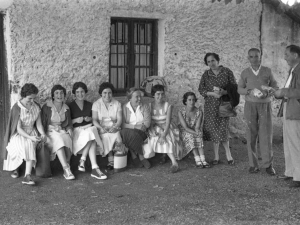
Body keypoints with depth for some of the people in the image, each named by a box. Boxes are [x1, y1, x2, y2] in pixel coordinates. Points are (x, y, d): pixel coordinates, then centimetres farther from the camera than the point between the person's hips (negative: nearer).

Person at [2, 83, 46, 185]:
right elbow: (18, 128, -17)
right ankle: (15, 167, -5)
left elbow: (38, 123, 5)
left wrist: (42, 134, -15)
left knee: (29, 145, -31)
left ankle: (27, 176, -39)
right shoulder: (17, 108, -12)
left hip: (32, 134, 3)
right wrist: (30, 137, -30)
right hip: (18, 135, -3)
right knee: (22, 145, -35)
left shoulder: (36, 107, 3)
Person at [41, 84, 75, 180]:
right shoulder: (46, 107, -3)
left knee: (68, 140, -30)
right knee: (58, 140, -36)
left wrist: (70, 130, -5)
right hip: (50, 132, -4)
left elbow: (69, 123, 17)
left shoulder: (66, 108, 11)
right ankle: (67, 169, -41)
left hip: (62, 132, 4)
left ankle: (66, 170, -24)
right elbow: (42, 124, -3)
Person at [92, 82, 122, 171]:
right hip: (102, 129, -1)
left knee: (117, 137, -31)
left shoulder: (117, 104, 10)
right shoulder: (96, 104, 6)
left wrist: (115, 127, -21)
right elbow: (94, 120, -3)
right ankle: (111, 159, -27)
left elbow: (119, 119, 1)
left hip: (114, 128, 1)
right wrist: (101, 128, -22)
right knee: (106, 136, -33)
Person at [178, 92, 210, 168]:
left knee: (199, 137, -31)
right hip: (184, 133, -2)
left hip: (194, 131, 2)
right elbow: (185, 127, -20)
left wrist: (198, 132, -37)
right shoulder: (181, 112, -15)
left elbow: (197, 127, -13)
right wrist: (195, 133, -35)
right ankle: (198, 160, -44)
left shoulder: (199, 112, -8)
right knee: (191, 137, -34)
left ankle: (203, 160, -43)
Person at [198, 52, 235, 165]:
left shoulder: (227, 72, 0)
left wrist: (225, 92, -18)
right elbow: (201, 90, 4)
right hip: (210, 105, 2)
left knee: (223, 129, -8)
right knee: (214, 129, 1)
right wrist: (212, 93, -13)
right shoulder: (206, 75, 6)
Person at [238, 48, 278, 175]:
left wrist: (268, 92, -16)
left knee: (266, 134, -5)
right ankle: (253, 164, 8)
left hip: (265, 105, 0)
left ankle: (268, 165, 2)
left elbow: (275, 87, 7)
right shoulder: (245, 73, 2)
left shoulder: (267, 71, 1)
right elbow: (239, 89, 8)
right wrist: (249, 91, -13)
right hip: (250, 106, 0)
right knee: (251, 135, 0)